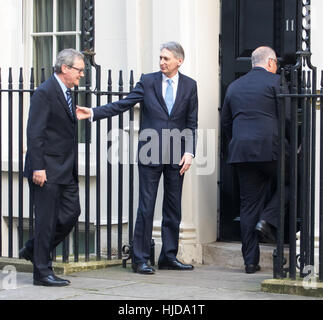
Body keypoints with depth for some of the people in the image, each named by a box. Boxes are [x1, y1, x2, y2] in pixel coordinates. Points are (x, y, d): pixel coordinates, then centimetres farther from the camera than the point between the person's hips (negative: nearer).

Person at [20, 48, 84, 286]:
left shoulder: (66, 93, 15)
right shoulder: (45, 92, -13)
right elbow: (35, 133, -17)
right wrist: (38, 167, -21)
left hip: (66, 169, 9)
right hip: (47, 169, -9)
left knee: (71, 213, 9)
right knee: (47, 219, -3)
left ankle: (34, 249, 25)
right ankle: (42, 271, 5)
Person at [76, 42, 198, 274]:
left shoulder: (189, 86, 6)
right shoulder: (148, 81, 2)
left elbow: (192, 123, 7)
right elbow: (123, 105, -2)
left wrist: (189, 152, -4)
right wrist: (93, 113, -13)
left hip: (176, 157, 2)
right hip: (151, 154, -2)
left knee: (173, 208, 7)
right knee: (146, 207, -3)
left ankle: (169, 257, 16)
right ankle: (140, 259, 1)